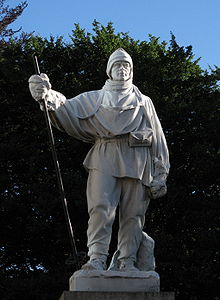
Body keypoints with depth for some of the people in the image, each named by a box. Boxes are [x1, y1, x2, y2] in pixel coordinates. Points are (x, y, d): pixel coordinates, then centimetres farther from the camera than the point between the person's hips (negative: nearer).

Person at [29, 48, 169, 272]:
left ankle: (127, 262, -5)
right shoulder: (95, 98, 23)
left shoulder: (143, 102, 25)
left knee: (133, 213, -5)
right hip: (104, 156, -1)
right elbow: (67, 109, 7)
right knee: (101, 208, -16)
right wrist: (48, 95, -16)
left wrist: (160, 174, 7)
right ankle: (96, 259, -21)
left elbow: (158, 138, 19)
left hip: (136, 160, 1)